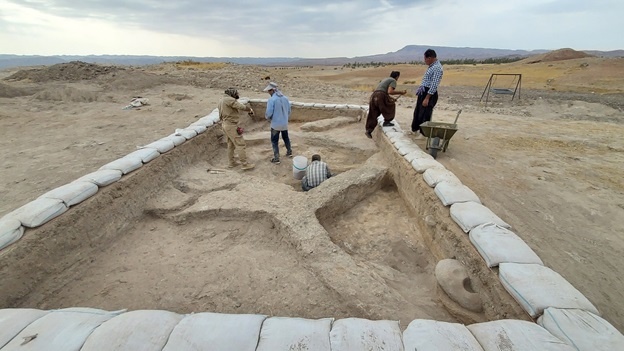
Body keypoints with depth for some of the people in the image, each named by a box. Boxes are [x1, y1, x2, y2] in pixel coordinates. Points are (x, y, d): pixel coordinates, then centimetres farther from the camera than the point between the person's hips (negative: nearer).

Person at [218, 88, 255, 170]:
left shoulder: (221, 100, 14)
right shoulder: (230, 100, -17)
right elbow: (242, 107, -20)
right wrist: (250, 109, -2)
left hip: (225, 124, 10)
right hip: (231, 126, -10)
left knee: (231, 144, 19)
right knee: (240, 144, -7)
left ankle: (232, 162, 26)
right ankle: (245, 164, -5)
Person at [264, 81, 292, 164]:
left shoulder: (271, 99, -18)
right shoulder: (285, 98, 1)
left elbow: (269, 113, -20)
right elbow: (289, 110, 8)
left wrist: (268, 117, 2)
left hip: (275, 124, -6)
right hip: (285, 123, 6)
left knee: (274, 141, 7)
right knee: (286, 138, 24)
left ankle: (276, 158, 10)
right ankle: (289, 152, 40)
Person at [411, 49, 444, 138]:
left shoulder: (437, 68, -17)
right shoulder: (431, 66, 13)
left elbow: (434, 85, -23)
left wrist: (427, 98, -25)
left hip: (429, 93, -10)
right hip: (422, 92, 10)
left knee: (424, 115, -3)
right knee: (417, 112, 17)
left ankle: (423, 134, 8)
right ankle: (414, 129, 30)